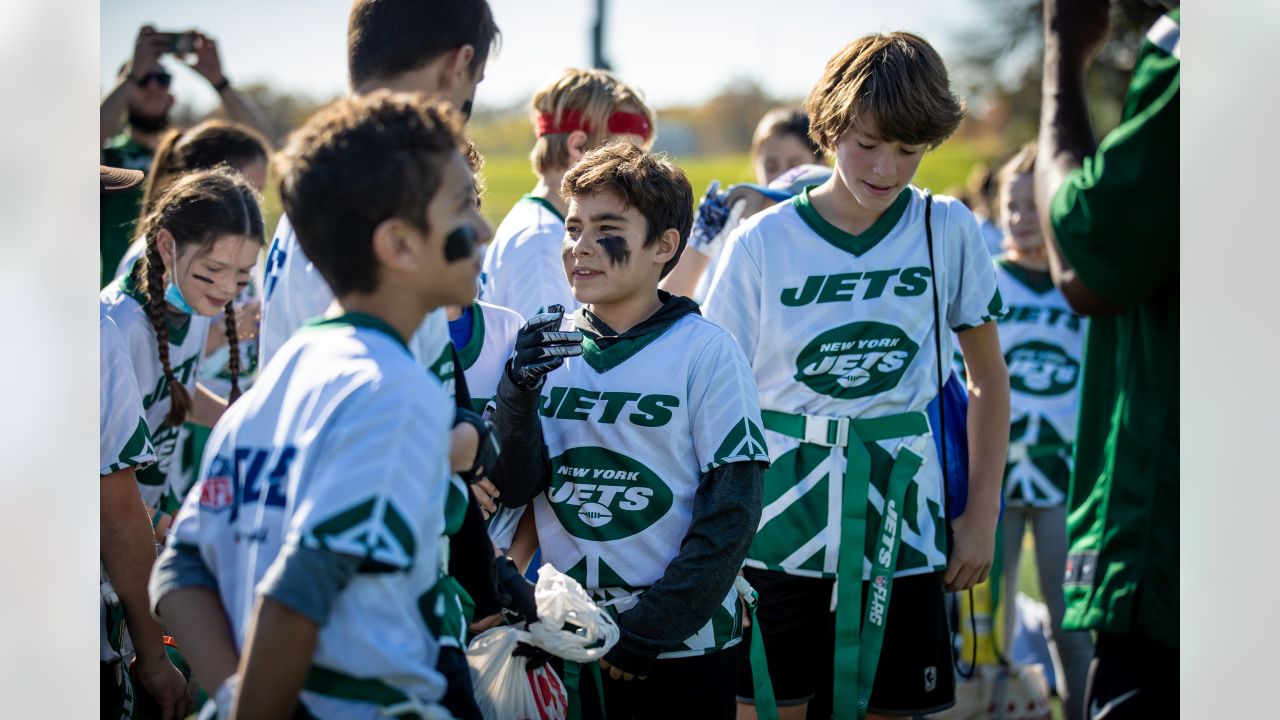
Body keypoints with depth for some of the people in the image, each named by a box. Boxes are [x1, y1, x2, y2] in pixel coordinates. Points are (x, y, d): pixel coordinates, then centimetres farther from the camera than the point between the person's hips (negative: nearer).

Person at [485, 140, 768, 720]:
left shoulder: (706, 352, -8)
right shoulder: (547, 347, 3)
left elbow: (730, 512, -9)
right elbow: (515, 488, -1)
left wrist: (648, 630, -12)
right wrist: (520, 389, -17)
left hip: (683, 648, -3)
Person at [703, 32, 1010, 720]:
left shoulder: (948, 231, 1)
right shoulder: (761, 244, -3)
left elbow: (988, 377, 11)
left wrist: (982, 513, 5)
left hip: (903, 528, 1)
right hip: (778, 528, -1)